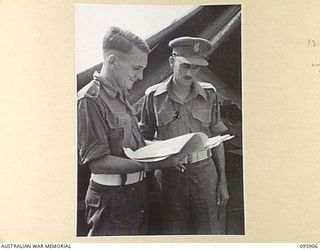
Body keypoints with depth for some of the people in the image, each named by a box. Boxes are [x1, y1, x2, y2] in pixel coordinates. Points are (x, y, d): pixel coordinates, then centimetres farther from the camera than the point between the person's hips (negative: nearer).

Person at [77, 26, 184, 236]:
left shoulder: (121, 96, 12)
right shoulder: (90, 99, -17)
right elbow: (97, 161, -22)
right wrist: (149, 165, -27)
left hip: (137, 192, 9)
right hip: (112, 200, -8)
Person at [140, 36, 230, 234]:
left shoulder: (209, 94, 3)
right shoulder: (154, 95, -1)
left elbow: (216, 138, 6)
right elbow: (145, 137, 7)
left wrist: (223, 181, 6)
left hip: (204, 171, 1)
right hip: (169, 174, -1)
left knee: (208, 230, 6)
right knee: (174, 231, 9)